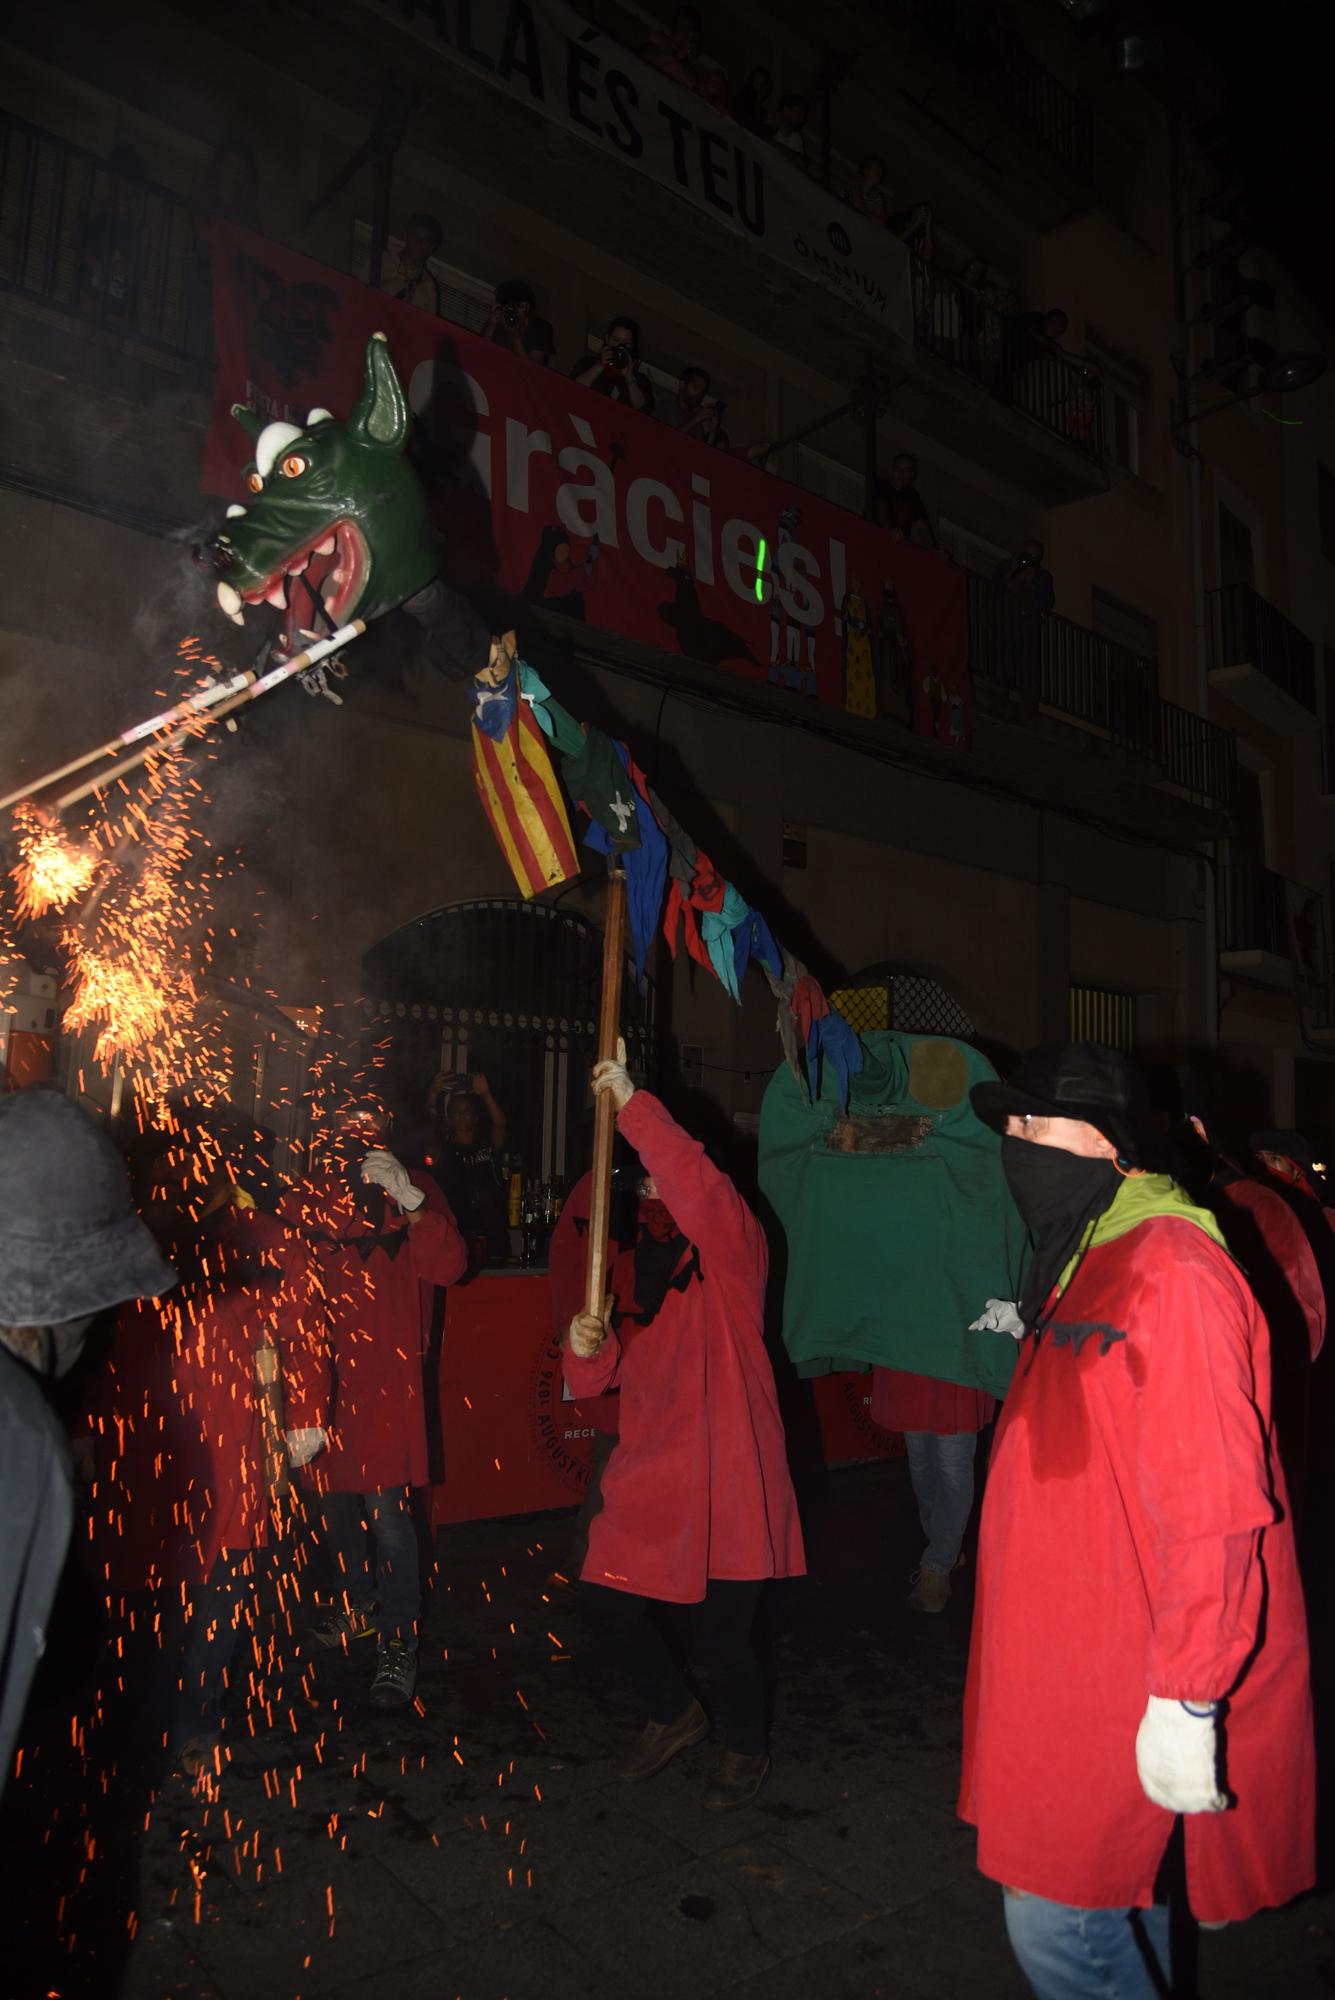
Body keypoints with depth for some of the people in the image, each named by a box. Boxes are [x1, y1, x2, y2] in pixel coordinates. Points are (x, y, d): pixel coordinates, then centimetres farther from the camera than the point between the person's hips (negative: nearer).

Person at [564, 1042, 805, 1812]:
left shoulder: (732, 1245, -9)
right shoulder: (634, 1258, 9)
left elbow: (697, 1188, -34)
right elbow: (593, 1380, 8)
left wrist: (632, 1104, -34)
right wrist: (586, 1347, -15)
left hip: (726, 1479, -6)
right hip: (650, 1479, 6)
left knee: (722, 1634, 2)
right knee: (607, 1603, 10)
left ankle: (748, 1751, 35)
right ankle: (674, 1715, 41)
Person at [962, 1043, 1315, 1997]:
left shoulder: (1170, 1270, -23)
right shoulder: (1085, 1260, 9)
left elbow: (1210, 1503, -25)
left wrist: (1185, 1699, -24)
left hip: (1133, 1696, -9)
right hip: (1078, 1662, 9)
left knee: (1058, 1919, 1)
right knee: (1116, 1899, 24)